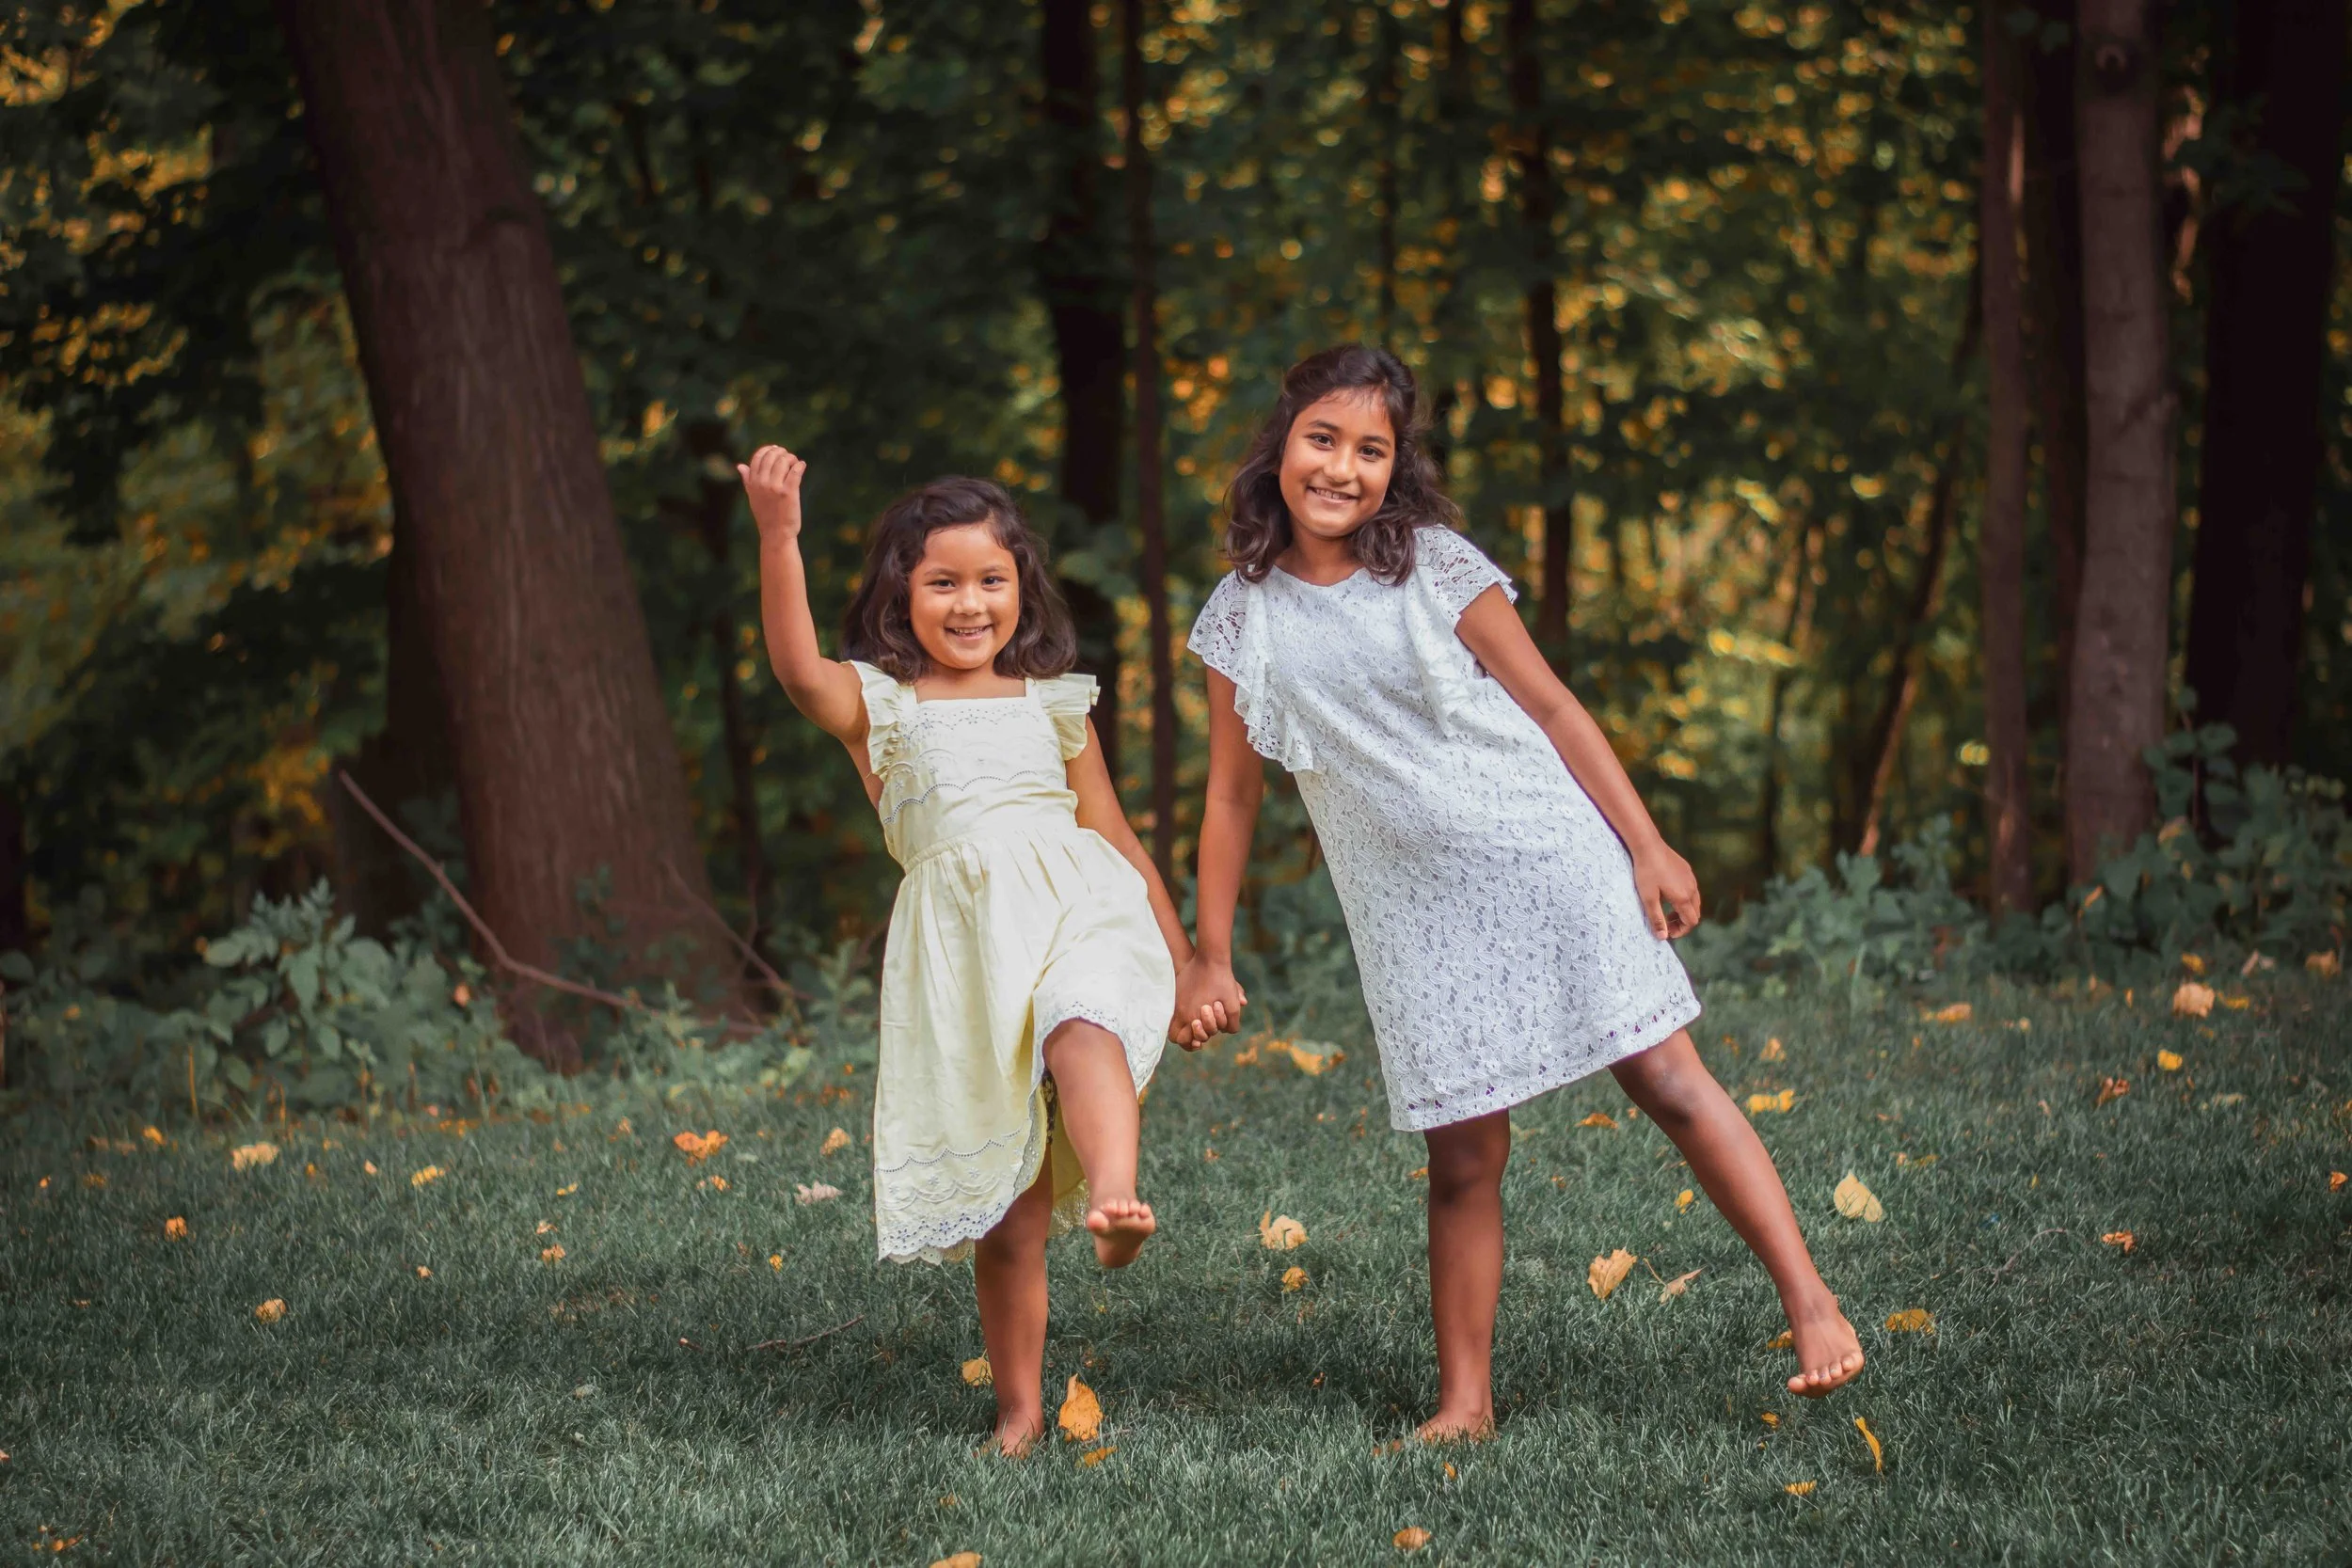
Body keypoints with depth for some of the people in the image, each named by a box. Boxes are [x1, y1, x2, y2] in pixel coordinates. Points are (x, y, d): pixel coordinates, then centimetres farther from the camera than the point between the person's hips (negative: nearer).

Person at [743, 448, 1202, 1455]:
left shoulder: (1052, 704, 18)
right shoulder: (875, 703, 9)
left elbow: (1113, 835, 26)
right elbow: (798, 669, -13)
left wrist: (1184, 957, 27)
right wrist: (777, 538, -28)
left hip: (1074, 907, 1)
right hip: (962, 951, -1)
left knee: (1082, 1028, -37)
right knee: (1009, 1207, 0)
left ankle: (1116, 1201, -60)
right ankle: (1020, 1409, 12)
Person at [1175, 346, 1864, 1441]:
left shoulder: (1436, 567, -3)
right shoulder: (1246, 615, 3)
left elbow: (1549, 705, 1)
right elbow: (1233, 794, 11)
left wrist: (1646, 845, -3)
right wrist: (1208, 956, 12)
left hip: (1547, 858, -2)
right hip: (1418, 915, 2)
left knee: (1667, 1080, -4)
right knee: (1463, 1159, 1)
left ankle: (1811, 1303, 0)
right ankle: (1464, 1402, 10)